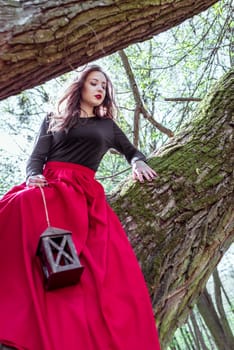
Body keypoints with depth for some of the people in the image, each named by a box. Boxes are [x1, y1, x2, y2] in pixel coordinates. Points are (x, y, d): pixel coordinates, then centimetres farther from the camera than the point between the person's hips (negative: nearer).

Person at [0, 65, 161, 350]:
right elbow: (36, 158, 13)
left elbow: (131, 151, 38)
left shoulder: (108, 126, 27)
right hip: (49, 185, -1)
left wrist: (139, 163, 13)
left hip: (85, 193, 2)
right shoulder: (54, 120, 23)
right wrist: (34, 176, -11)